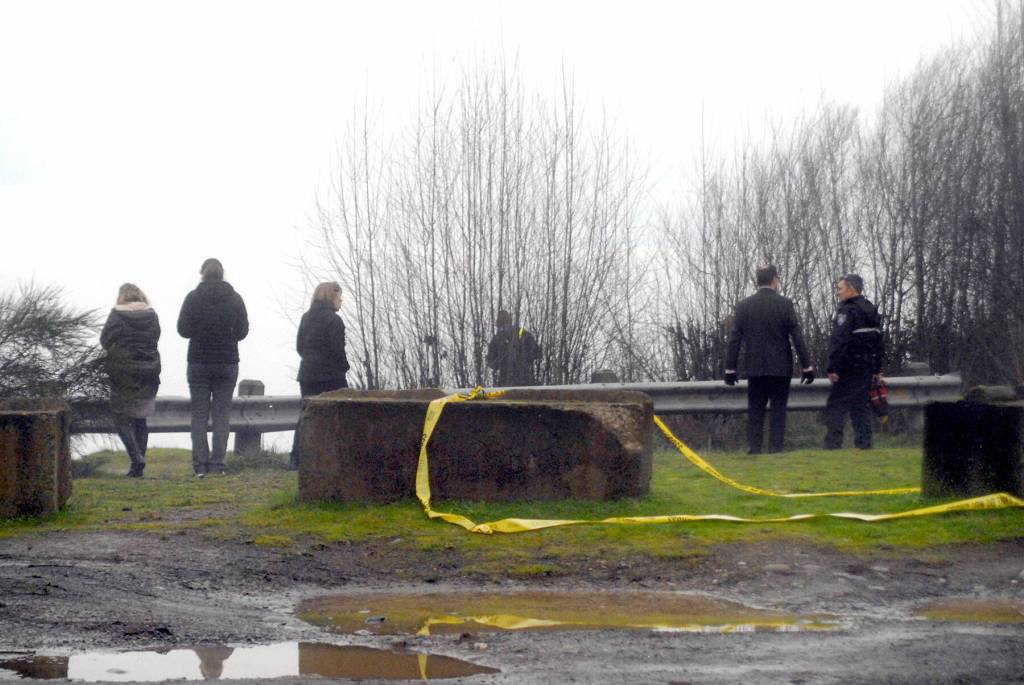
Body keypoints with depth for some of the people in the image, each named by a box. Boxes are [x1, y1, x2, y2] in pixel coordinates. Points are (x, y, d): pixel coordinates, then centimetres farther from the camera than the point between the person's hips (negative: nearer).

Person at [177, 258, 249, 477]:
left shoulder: (193, 298, -6)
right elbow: (242, 331, 1)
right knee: (222, 414, 5)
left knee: (199, 414, 5)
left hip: (199, 362, -1)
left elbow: (183, 329, -4)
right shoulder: (235, 299, -1)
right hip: (227, 362, 1)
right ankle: (217, 464, 0)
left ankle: (200, 464, -2)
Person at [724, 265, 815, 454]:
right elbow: (797, 337, -6)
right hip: (781, 368, -2)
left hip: (755, 368, 2)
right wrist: (807, 366, -2)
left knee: (755, 412, 6)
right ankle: (776, 449, -1)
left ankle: (754, 449, 1)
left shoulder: (744, 305, 1)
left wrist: (730, 369, 4)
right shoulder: (784, 304, -5)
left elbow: (734, 339, 0)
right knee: (779, 411, 4)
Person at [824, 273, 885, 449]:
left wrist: (832, 368, -20)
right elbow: (878, 340, 20)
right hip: (867, 367, 8)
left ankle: (832, 444, -12)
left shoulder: (847, 311, -13)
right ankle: (864, 443, 10)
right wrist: (876, 369, 23)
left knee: (835, 406, -6)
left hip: (849, 368, -8)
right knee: (862, 405, 13)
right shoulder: (871, 310, 16)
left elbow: (839, 341, -20)